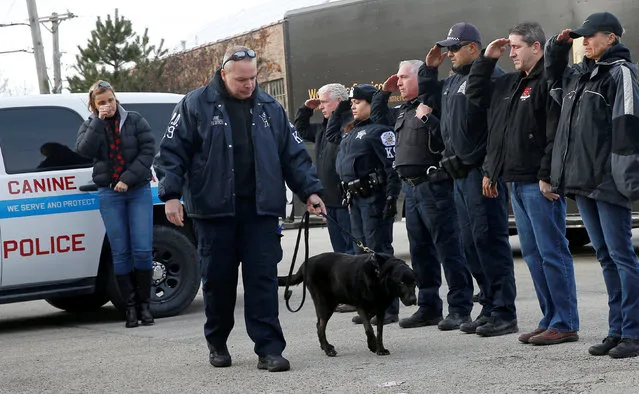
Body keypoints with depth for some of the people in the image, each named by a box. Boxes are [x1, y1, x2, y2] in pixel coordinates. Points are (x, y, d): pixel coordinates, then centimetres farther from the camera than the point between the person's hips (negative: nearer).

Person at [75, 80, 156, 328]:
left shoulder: (135, 121, 5)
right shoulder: (90, 127, 9)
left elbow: (148, 151, -4)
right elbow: (85, 150, -10)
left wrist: (128, 179, -11)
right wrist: (99, 121, -12)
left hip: (138, 191, -1)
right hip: (109, 195, 1)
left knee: (143, 250, -7)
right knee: (121, 253, 0)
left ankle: (144, 304, 3)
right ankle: (130, 307, 5)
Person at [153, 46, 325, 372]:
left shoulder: (269, 108, 10)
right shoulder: (196, 105, 0)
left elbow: (294, 154, 14)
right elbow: (172, 151, -1)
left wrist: (309, 191, 6)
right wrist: (171, 194, -10)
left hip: (260, 209, 2)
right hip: (213, 209, -2)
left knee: (263, 278, -4)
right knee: (218, 279, 6)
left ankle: (269, 349, -4)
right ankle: (217, 343, 24)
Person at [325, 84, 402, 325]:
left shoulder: (379, 130, -10)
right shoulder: (351, 131, 18)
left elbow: (392, 165, -16)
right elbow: (330, 135, 38)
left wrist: (391, 197, -23)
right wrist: (338, 111, 26)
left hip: (374, 197, -9)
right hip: (355, 197, 9)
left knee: (379, 250, -8)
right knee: (363, 251, 11)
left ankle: (389, 308, -5)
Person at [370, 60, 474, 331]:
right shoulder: (404, 111, 18)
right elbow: (378, 116, 36)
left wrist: (426, 117, -23)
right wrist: (384, 92, 23)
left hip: (434, 185, -10)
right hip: (411, 187, 10)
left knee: (448, 248, -7)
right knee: (420, 251, 13)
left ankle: (460, 308, -5)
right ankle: (429, 307, 20)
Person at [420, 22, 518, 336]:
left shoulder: (490, 75, -13)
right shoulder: (452, 81, 17)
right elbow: (429, 98, 35)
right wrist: (429, 68, 20)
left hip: (482, 170, -10)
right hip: (461, 173, 10)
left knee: (488, 239, -9)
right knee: (471, 243, 12)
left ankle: (504, 314, -5)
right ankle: (489, 308, 20)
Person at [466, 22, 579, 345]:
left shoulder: (550, 81, -11)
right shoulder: (510, 83, 18)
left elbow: (557, 133, -18)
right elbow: (475, 94, 31)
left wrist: (548, 176, -21)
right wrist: (487, 59, 20)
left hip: (539, 184, -10)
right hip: (516, 182, 10)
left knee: (552, 252, -7)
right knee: (533, 254, 12)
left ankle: (565, 325, -3)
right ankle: (550, 320, 18)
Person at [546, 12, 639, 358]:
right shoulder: (580, 74, 16)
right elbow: (553, 73, 37)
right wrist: (558, 45, 18)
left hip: (608, 183, -8)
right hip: (582, 181, 8)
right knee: (605, 257, 11)